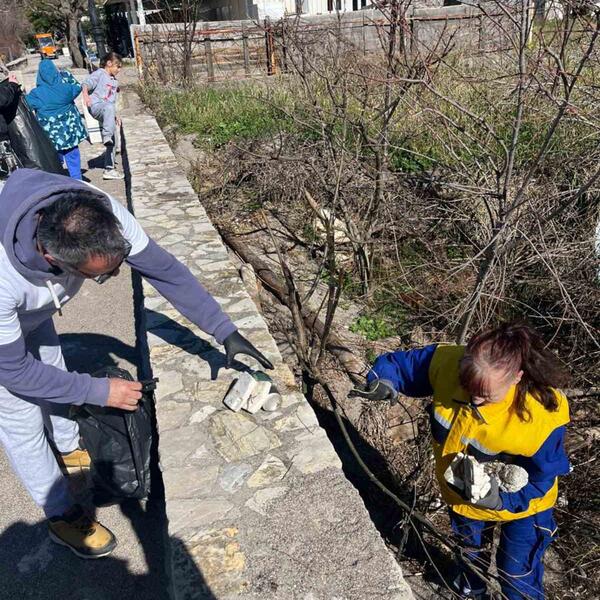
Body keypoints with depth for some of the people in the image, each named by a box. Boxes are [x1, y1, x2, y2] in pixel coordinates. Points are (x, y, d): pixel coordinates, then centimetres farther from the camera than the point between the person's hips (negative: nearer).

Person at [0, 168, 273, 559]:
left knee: (56, 377, 24)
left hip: (32, 315, 5)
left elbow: (166, 271, -24)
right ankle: (63, 516, 28)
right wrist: (100, 391, -28)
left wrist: (226, 332, -24)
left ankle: (70, 448, 54)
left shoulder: (102, 214, -35)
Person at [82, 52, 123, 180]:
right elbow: (86, 84, -12)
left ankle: (109, 169, 7)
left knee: (112, 141, 2)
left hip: (108, 110, 8)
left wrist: (115, 116, 26)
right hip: (96, 106, -8)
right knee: (108, 108, -43)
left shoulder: (114, 81, 27)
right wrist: (86, 95, -32)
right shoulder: (99, 74, 4)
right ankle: (106, 136, -54)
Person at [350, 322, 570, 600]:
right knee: (471, 546, 35)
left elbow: (541, 479, -24)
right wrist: (383, 380, -39)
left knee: (517, 577, 17)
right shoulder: (448, 362, -34)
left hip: (520, 503, -4)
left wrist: (501, 499, -39)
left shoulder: (543, 416, -40)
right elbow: (400, 363, -18)